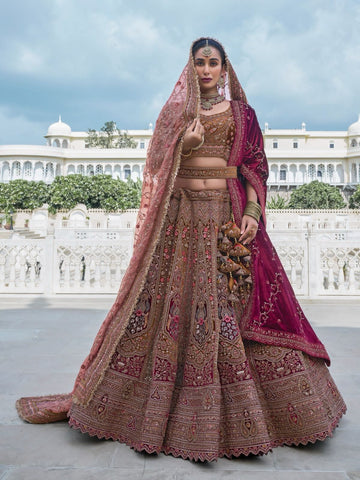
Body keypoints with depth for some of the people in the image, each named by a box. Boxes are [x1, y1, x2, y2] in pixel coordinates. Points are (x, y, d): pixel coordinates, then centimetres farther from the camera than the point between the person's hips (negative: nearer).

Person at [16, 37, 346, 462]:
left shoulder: (241, 112, 14)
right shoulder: (176, 111, 15)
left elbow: (254, 165, 6)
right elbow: (158, 163, 9)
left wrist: (252, 211, -8)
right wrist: (182, 145, -10)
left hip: (228, 215, 0)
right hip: (181, 215, 1)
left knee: (238, 300, -4)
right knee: (170, 296, -3)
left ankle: (238, 408, 12)